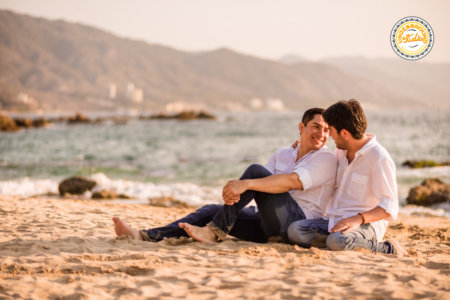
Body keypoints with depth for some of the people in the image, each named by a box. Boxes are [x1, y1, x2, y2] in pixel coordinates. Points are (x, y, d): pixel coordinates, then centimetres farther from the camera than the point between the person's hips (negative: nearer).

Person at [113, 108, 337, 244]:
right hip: (267, 227, 7)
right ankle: (144, 237, -18)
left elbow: (291, 181, -22)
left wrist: (245, 184, -32)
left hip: (298, 223, -7)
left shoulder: (327, 160, -4)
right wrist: (234, 188, -19)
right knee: (211, 211, -9)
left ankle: (215, 231, -21)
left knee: (255, 171, -21)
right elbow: (261, 185, 6)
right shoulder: (283, 154, 19)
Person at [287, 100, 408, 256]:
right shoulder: (341, 151, 13)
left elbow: (390, 208, -15)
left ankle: (387, 249, -14)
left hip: (366, 224, -6)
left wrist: (359, 219, -31)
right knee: (294, 230, -21)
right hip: (334, 220, 6)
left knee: (338, 242, -40)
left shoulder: (379, 159, -12)